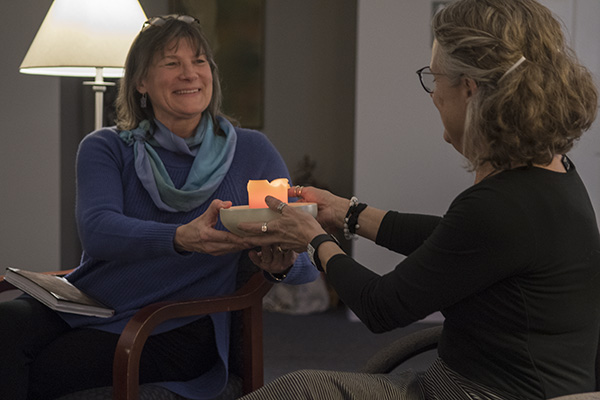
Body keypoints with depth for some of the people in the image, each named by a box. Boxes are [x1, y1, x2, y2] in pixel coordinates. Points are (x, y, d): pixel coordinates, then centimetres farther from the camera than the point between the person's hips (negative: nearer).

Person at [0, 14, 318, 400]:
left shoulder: (252, 152, 7)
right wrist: (181, 238, -34)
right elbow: (96, 229, -14)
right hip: (81, 305, 2)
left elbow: (305, 266, 4)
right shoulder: (105, 148, 8)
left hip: (174, 329, -2)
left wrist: (283, 264, -23)